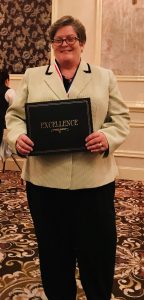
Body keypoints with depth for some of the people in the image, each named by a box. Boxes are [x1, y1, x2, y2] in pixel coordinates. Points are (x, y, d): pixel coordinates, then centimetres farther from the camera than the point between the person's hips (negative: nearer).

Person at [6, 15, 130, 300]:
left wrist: (107, 138, -16)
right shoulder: (32, 76, 11)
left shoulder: (105, 77, 9)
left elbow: (121, 119, 5)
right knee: (53, 250, 14)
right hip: (44, 178, 1)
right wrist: (18, 137, -12)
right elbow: (15, 115, 9)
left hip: (93, 179, 0)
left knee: (97, 250, 8)